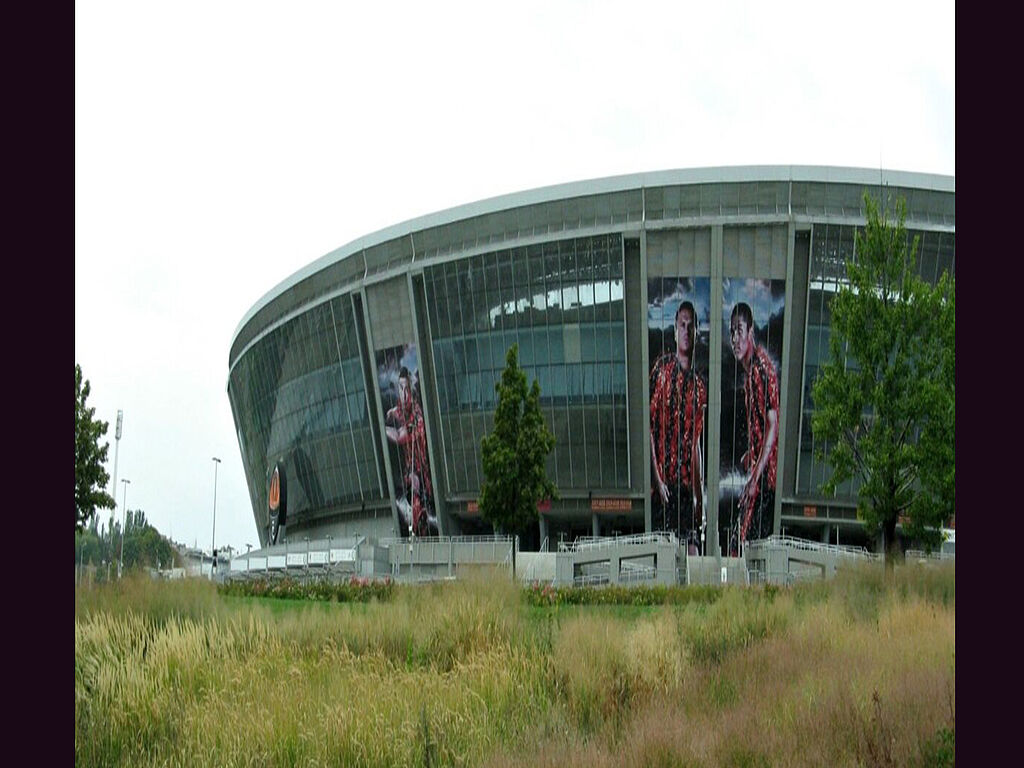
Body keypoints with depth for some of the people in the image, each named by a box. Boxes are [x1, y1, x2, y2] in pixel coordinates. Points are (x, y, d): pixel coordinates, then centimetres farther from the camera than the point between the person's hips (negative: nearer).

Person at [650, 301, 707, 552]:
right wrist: (657, 478, -12)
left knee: (692, 549, 2)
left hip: (688, 482, 5)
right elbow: (649, 425, -7)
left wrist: (699, 493, 13)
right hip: (664, 479, -5)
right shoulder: (662, 369, -2)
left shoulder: (699, 386, 13)